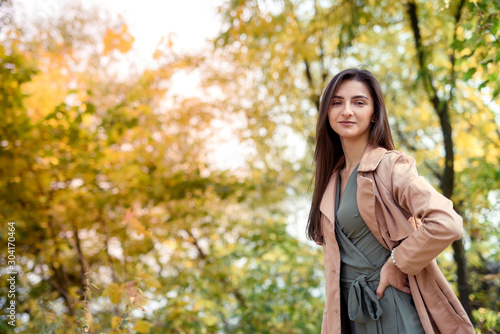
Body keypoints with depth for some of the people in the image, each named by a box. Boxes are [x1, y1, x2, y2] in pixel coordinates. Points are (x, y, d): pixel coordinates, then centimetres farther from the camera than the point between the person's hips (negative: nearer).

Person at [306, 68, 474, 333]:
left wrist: (397, 263, -14)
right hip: (351, 312, 6)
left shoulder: (390, 166, -12)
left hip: (392, 308, -6)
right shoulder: (333, 177, 8)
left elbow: (446, 224, -25)